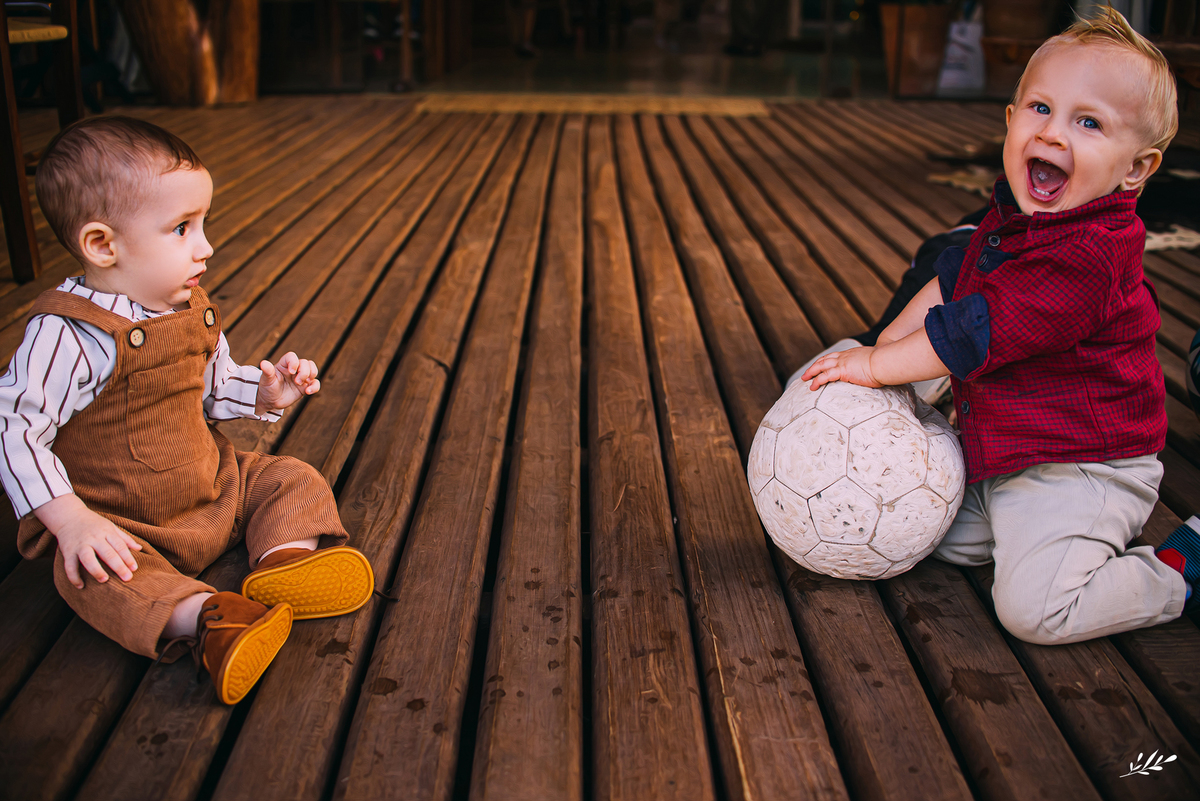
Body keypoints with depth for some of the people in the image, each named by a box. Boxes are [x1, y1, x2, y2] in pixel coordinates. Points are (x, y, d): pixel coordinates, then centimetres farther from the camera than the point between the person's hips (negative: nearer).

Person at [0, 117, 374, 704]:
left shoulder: (192, 311, 1)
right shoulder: (68, 334, -23)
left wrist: (266, 393, -5)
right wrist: (70, 520, -30)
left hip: (215, 488, 7)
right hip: (117, 521, -6)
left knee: (293, 479, -3)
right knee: (95, 575, -34)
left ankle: (285, 558, -28)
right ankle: (203, 614, -48)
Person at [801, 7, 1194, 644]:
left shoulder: (1088, 256, -29)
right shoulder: (1013, 216, 1)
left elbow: (975, 336, -28)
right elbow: (951, 281, 14)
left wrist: (876, 367, -17)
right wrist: (884, 346, 5)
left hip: (1082, 470, -9)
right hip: (1005, 459, 9)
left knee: (1033, 606, -19)